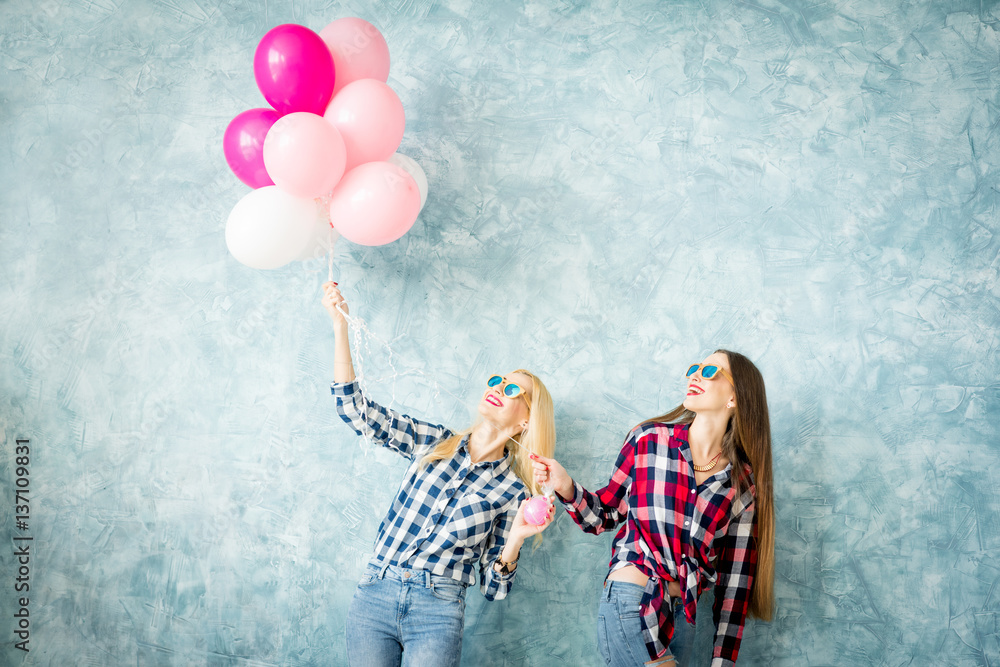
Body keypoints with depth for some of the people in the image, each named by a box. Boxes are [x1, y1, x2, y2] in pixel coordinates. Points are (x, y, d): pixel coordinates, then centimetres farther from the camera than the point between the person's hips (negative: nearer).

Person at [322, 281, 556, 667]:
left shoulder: (512, 492, 2)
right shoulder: (433, 443, 8)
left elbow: (494, 587, 3)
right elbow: (355, 410, 2)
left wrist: (516, 537, -15)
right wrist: (340, 323, -4)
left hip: (437, 612, -2)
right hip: (372, 598, 2)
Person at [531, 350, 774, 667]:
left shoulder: (743, 485, 0)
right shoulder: (649, 439, -2)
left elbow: (735, 578, 3)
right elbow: (604, 514, 7)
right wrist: (565, 487, -12)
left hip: (682, 614, 3)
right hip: (629, 600, -3)